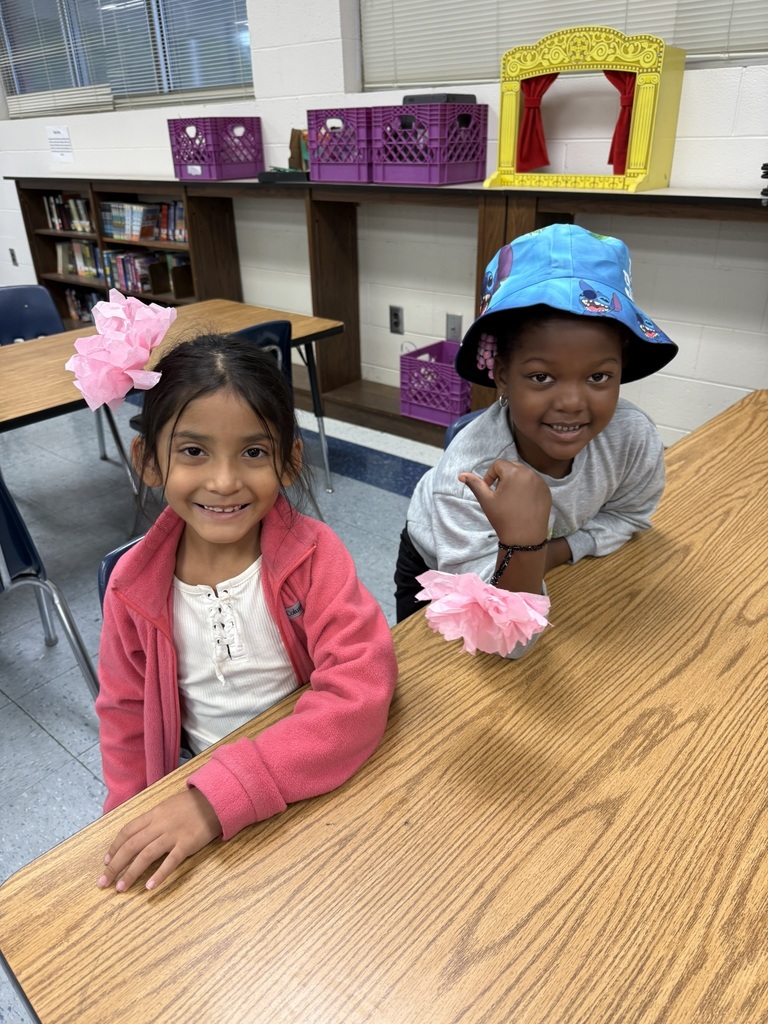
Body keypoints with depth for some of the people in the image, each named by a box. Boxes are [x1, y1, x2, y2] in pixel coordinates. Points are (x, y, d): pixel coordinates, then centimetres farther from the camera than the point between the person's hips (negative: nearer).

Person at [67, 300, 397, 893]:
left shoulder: (313, 555, -16)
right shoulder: (134, 585, -8)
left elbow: (361, 693, -26)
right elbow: (125, 719, 5)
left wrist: (220, 796, -32)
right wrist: (140, 836, -5)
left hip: (313, 784, 0)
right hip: (193, 795, 1)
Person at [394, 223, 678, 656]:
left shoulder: (634, 436, -31)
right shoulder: (469, 476, -43)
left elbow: (628, 514, -7)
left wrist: (553, 551, -25)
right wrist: (522, 542, -57)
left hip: (546, 568, 3)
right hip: (438, 571, -3)